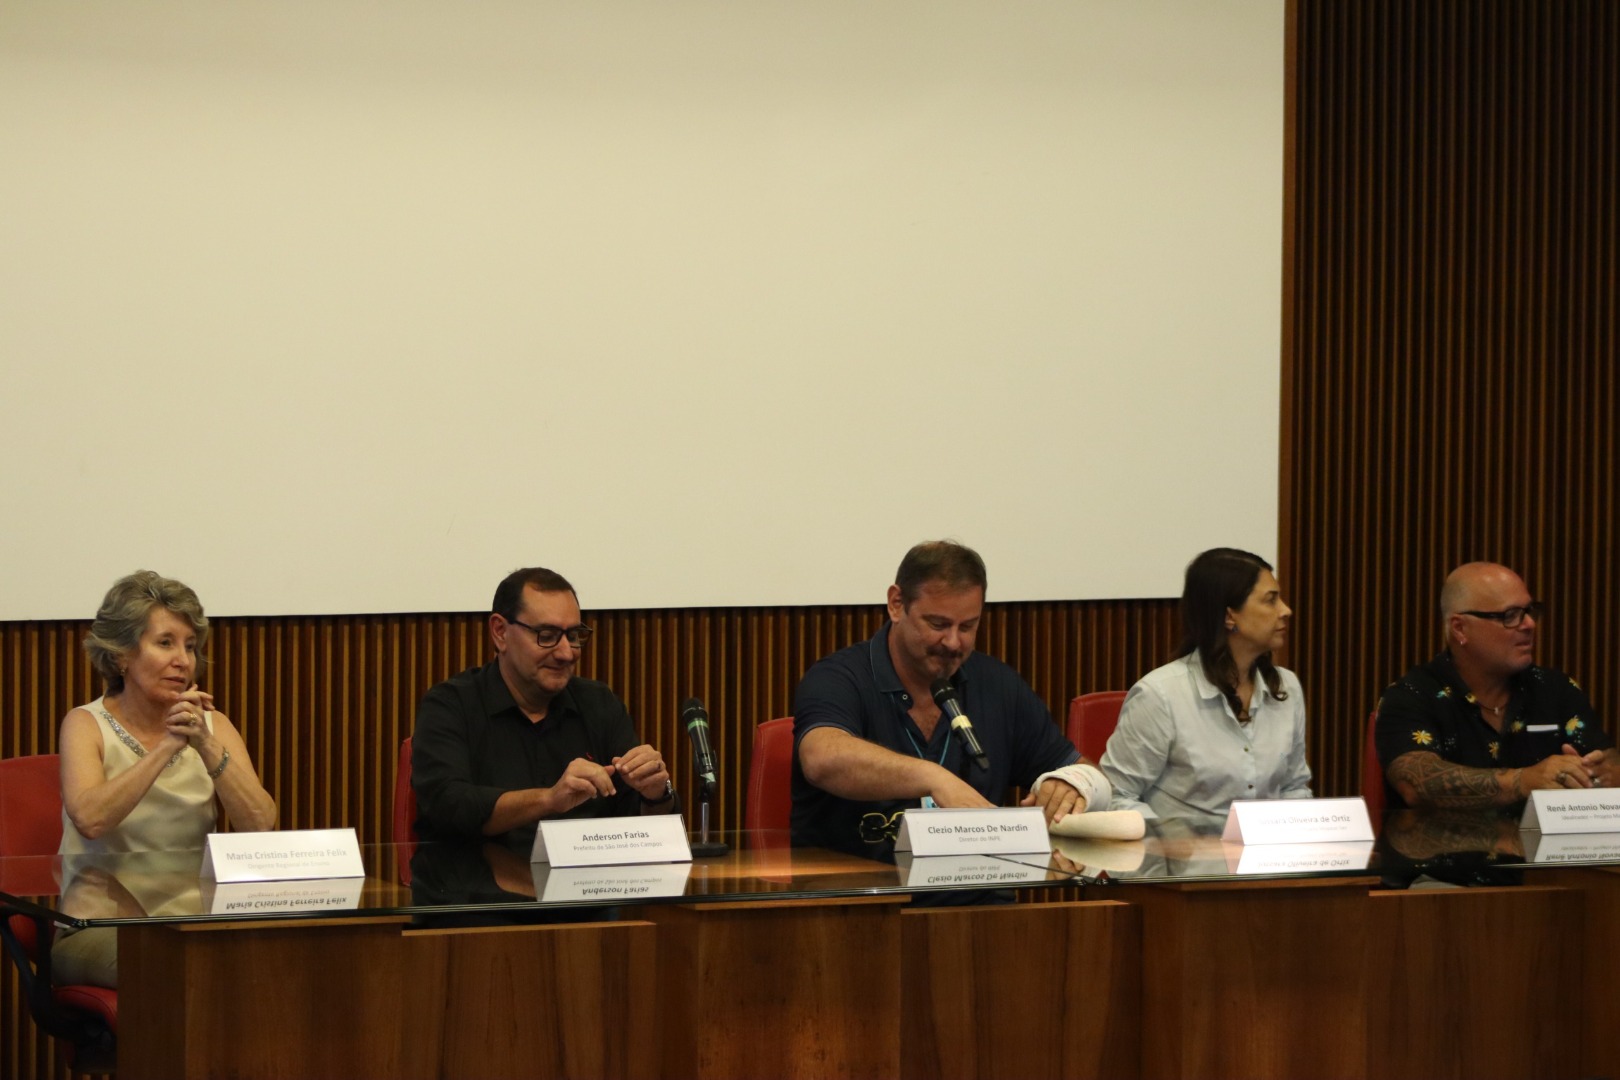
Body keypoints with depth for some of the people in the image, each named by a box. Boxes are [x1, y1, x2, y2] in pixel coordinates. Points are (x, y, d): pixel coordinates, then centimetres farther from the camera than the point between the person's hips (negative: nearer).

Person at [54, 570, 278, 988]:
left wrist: (207, 747, -16)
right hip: (99, 925, -4)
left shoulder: (212, 726, 10)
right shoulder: (87, 725, 0)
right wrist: (168, 746, -21)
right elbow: (89, 819, -21)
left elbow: (261, 826, -6)